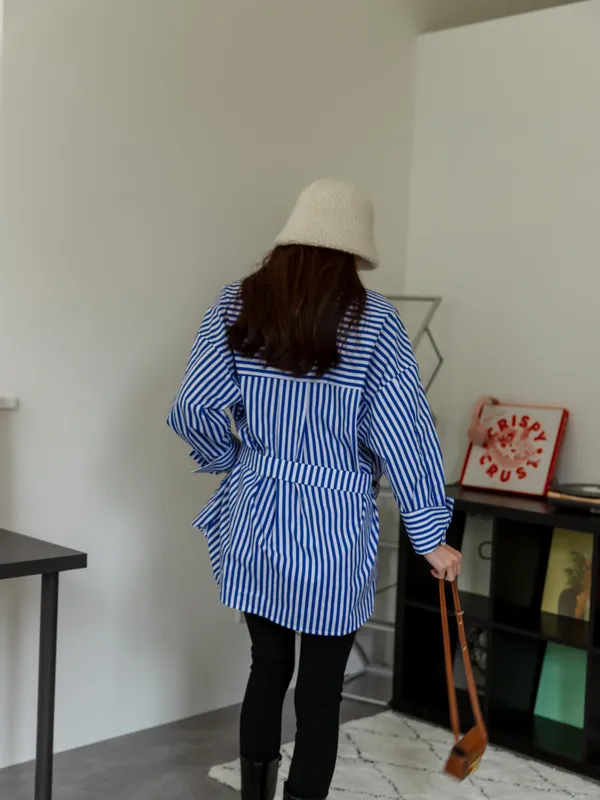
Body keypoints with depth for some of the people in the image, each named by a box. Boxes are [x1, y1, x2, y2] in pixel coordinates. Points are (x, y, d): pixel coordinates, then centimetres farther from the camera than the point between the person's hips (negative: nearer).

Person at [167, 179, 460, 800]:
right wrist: (431, 535, -2)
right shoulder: (371, 320, -8)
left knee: (267, 666, 19)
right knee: (320, 690, 8)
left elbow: (193, 411, -4)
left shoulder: (237, 305, -1)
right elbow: (403, 432, -9)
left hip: (253, 519, 4)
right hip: (333, 526, -3)